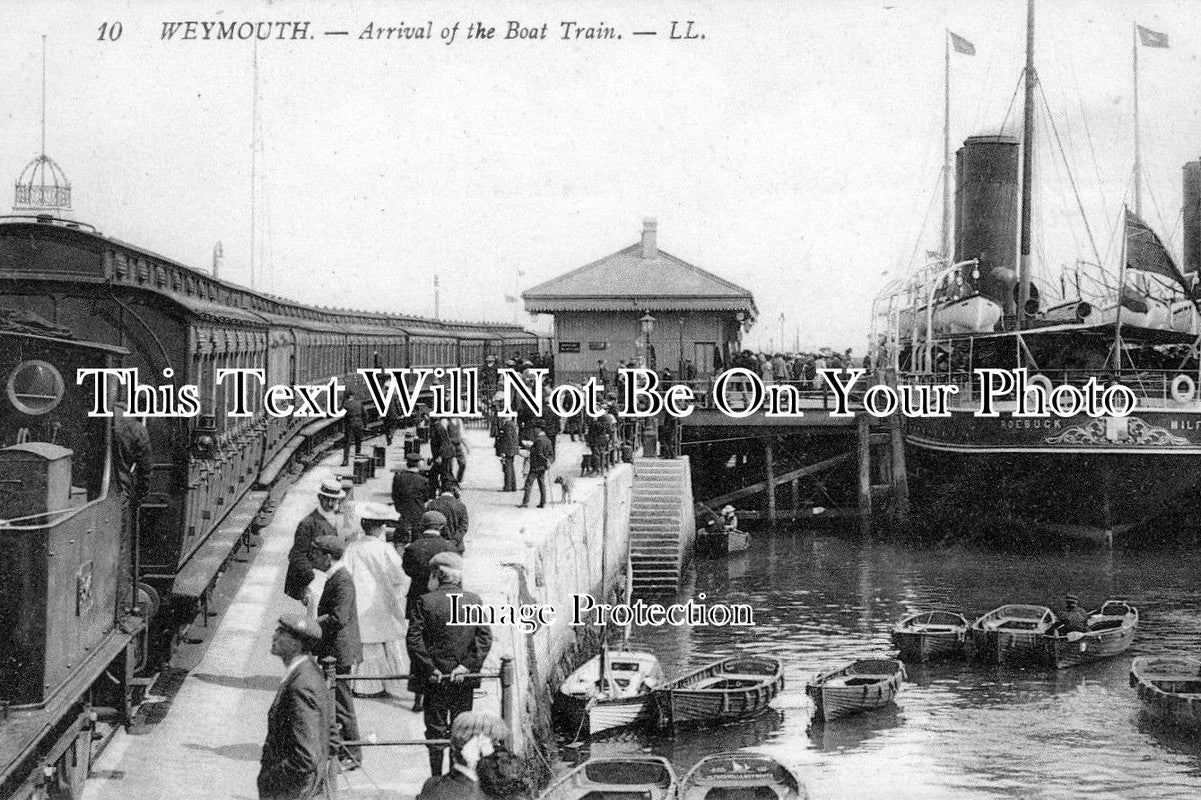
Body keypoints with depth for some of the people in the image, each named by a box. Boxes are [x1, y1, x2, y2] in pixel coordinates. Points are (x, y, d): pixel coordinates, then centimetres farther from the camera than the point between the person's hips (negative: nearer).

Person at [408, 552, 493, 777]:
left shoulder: (425, 602, -7)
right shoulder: (474, 601, -1)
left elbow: (414, 639, -11)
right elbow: (485, 639, -6)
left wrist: (429, 668, -7)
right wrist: (468, 666, -6)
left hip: (435, 677, -2)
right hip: (465, 678, 2)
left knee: (436, 729, 8)